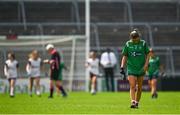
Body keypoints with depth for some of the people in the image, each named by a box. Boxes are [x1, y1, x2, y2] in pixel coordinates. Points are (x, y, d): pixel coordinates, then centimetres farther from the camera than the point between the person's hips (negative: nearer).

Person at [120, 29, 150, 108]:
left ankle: (137, 102, 19)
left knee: (139, 87, 7)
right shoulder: (128, 44, 1)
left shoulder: (143, 43, 0)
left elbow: (147, 55, 5)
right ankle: (133, 102, -20)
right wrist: (122, 67, -2)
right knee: (132, 86, -14)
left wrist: (146, 65, -7)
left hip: (141, 69, 1)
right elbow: (125, 56, 6)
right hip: (131, 68, -1)